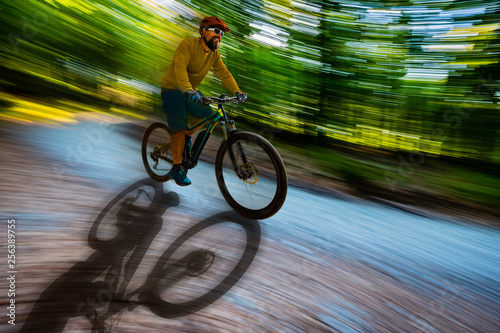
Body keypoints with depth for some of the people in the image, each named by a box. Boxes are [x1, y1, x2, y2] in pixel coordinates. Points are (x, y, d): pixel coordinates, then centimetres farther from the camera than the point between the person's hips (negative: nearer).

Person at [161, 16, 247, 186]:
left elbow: (224, 73, -7)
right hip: (173, 89, -6)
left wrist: (237, 91, -24)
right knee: (179, 126, -16)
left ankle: (187, 136, 12)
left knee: (206, 114, -16)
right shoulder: (188, 45, -20)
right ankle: (177, 167, -6)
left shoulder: (214, 54, 1)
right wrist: (187, 89, -52)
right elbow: (180, 67, -35)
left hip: (191, 90, 6)